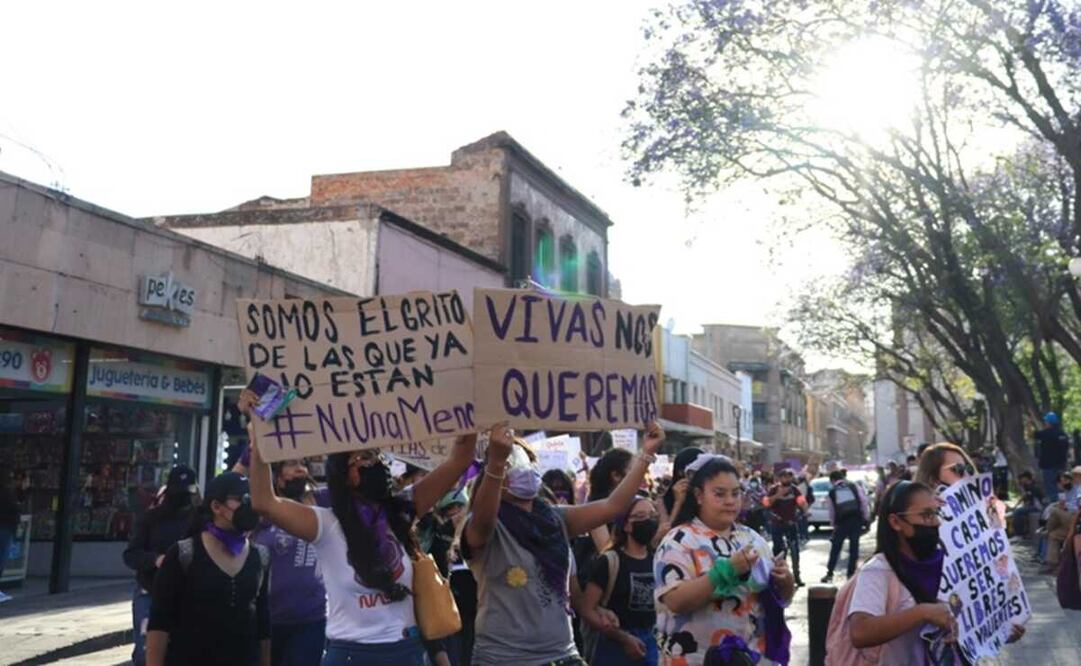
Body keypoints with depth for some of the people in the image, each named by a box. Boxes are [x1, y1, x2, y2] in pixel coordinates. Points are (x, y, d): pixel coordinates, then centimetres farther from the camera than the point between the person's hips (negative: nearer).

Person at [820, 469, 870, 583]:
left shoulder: (831, 492, 8)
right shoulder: (854, 486, 9)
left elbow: (831, 511, 10)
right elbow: (864, 501, 2)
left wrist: (833, 524, 20)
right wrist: (866, 517, 6)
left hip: (842, 522, -1)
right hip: (857, 519, 1)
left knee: (835, 548, 9)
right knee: (854, 547, 9)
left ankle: (829, 573, 9)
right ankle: (851, 573, 9)